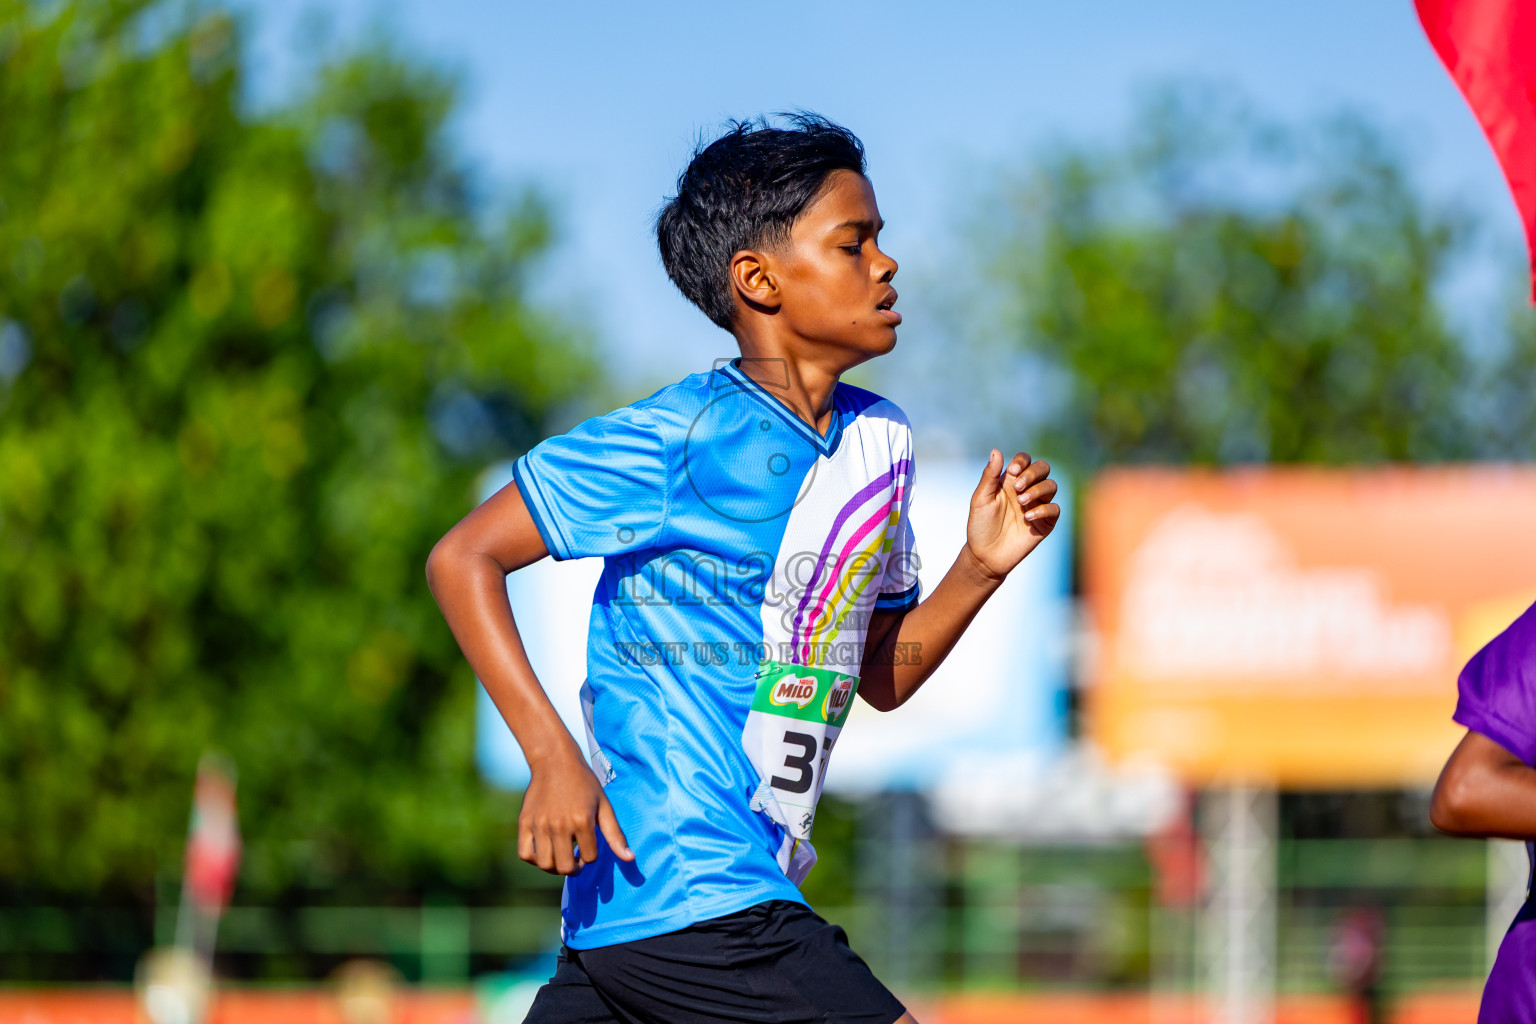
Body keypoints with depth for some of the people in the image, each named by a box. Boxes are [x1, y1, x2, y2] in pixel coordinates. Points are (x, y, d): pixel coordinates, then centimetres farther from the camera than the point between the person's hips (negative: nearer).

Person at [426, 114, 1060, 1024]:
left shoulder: (880, 444, 13)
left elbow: (881, 678, 21)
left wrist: (981, 568, 4)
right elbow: (465, 558, -9)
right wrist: (553, 756, -18)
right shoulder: (681, 439, -11)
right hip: (687, 899, -8)